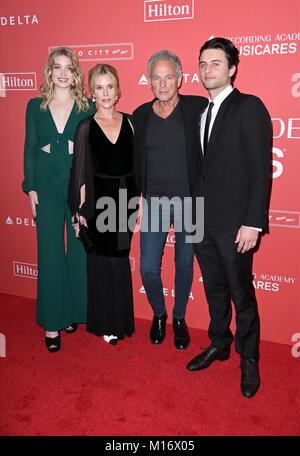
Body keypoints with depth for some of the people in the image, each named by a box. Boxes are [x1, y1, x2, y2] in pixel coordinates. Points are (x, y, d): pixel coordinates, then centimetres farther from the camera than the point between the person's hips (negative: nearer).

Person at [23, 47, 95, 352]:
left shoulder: (88, 107, 3)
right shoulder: (35, 106, 8)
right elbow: (30, 149, 7)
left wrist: (65, 149, -11)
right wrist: (31, 188, 2)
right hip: (47, 187, 1)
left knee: (79, 251, 6)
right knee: (50, 253, 2)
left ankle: (74, 311, 25)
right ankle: (52, 322, 14)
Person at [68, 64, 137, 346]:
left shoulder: (129, 122, 3)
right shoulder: (86, 127, -3)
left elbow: (136, 163, 5)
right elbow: (80, 171, -3)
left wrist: (135, 201, 2)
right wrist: (80, 208, -6)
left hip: (125, 199, 2)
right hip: (98, 200, -2)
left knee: (120, 259, 13)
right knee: (102, 261, 8)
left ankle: (121, 319, 31)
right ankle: (104, 323, 25)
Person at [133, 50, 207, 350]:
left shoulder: (198, 109, -6)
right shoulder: (140, 115, 3)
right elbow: (132, 161, 9)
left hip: (189, 201, -1)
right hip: (154, 202, 2)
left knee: (184, 265, 12)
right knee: (148, 268, 2)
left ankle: (179, 317, 35)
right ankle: (158, 314, 31)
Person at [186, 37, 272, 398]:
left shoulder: (249, 107, -8)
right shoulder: (201, 110, 13)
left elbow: (261, 169, -13)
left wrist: (253, 222, -17)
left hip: (234, 222, -6)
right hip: (202, 219, 6)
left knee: (241, 293, 6)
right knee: (214, 289, 18)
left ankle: (248, 359, 26)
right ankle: (219, 344, 37)